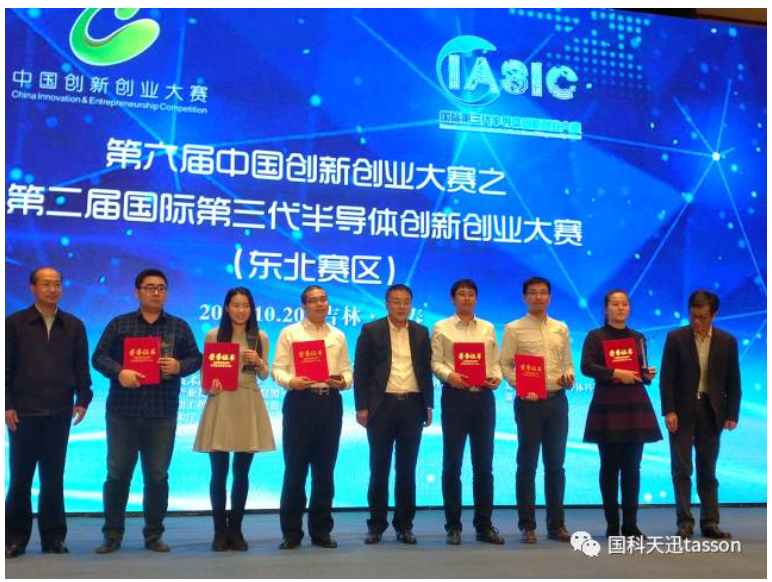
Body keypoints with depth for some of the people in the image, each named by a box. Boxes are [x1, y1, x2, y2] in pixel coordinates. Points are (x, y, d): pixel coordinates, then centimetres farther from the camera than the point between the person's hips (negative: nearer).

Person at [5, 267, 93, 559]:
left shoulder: (74, 326, 9)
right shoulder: (14, 323, 4)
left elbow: (82, 367, 9)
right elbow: (5, 367, 0)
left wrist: (82, 400, -1)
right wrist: (7, 406, -7)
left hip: (59, 413, 1)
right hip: (23, 413, -1)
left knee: (53, 478, 7)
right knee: (20, 477, 5)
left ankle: (53, 537, 15)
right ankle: (15, 538, 15)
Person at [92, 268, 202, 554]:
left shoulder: (179, 327, 9)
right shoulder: (119, 324, 6)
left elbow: (196, 358, 8)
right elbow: (99, 356, 0)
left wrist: (179, 365, -14)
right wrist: (119, 372, -18)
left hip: (162, 413, 1)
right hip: (122, 411, -1)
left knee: (157, 476, 5)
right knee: (118, 473, 4)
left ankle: (153, 535, 16)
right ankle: (112, 534, 16)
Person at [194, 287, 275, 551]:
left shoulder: (260, 337, 7)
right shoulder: (213, 335, 4)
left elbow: (264, 375, 9)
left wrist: (259, 363, -12)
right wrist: (208, 387, -15)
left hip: (249, 406, 1)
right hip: (220, 404, -1)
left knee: (241, 473, 7)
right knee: (219, 472, 1)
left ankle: (236, 530, 18)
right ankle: (220, 531, 12)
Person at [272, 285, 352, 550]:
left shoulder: (338, 336, 15)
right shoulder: (290, 333, 5)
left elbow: (347, 370, 12)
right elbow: (277, 369, -1)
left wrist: (343, 381, -9)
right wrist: (291, 381, -20)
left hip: (330, 402, 3)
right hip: (300, 400, -3)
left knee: (325, 469, 7)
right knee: (295, 468, 0)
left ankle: (321, 530, 17)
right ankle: (291, 532, 11)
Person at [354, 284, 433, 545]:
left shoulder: (421, 332, 10)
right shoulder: (371, 330, 1)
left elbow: (427, 370, 12)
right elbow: (360, 371, -1)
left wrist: (428, 405, 6)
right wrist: (361, 407, -6)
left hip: (412, 406, 2)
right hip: (382, 405, -2)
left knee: (407, 470, 7)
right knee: (379, 469, 5)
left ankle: (404, 525, 17)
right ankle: (376, 525, 15)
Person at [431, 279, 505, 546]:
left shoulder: (488, 328, 16)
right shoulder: (441, 328, 6)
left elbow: (495, 361, 12)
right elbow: (435, 363, -2)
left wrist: (497, 377, -8)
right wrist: (449, 376, -21)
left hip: (484, 396, 3)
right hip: (455, 396, -3)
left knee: (484, 463, 6)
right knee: (452, 463, 1)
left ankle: (484, 525, 14)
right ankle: (453, 526, 10)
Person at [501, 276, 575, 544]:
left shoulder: (561, 329, 13)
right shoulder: (514, 329, 1)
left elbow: (567, 362, 16)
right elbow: (505, 365, -3)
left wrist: (569, 376, -5)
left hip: (557, 399, 4)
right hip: (529, 400, -3)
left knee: (555, 464, 8)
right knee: (527, 464, 1)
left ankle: (556, 524, 17)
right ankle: (527, 525, 9)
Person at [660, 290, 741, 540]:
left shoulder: (727, 341, 3)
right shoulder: (676, 338, -2)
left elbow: (733, 382, 5)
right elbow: (666, 378, -4)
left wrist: (732, 414, -1)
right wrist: (669, 411, -11)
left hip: (711, 412, 2)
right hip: (682, 411, -1)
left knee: (708, 470, 8)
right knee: (682, 468, -2)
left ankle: (710, 522, 15)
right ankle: (685, 522, 4)